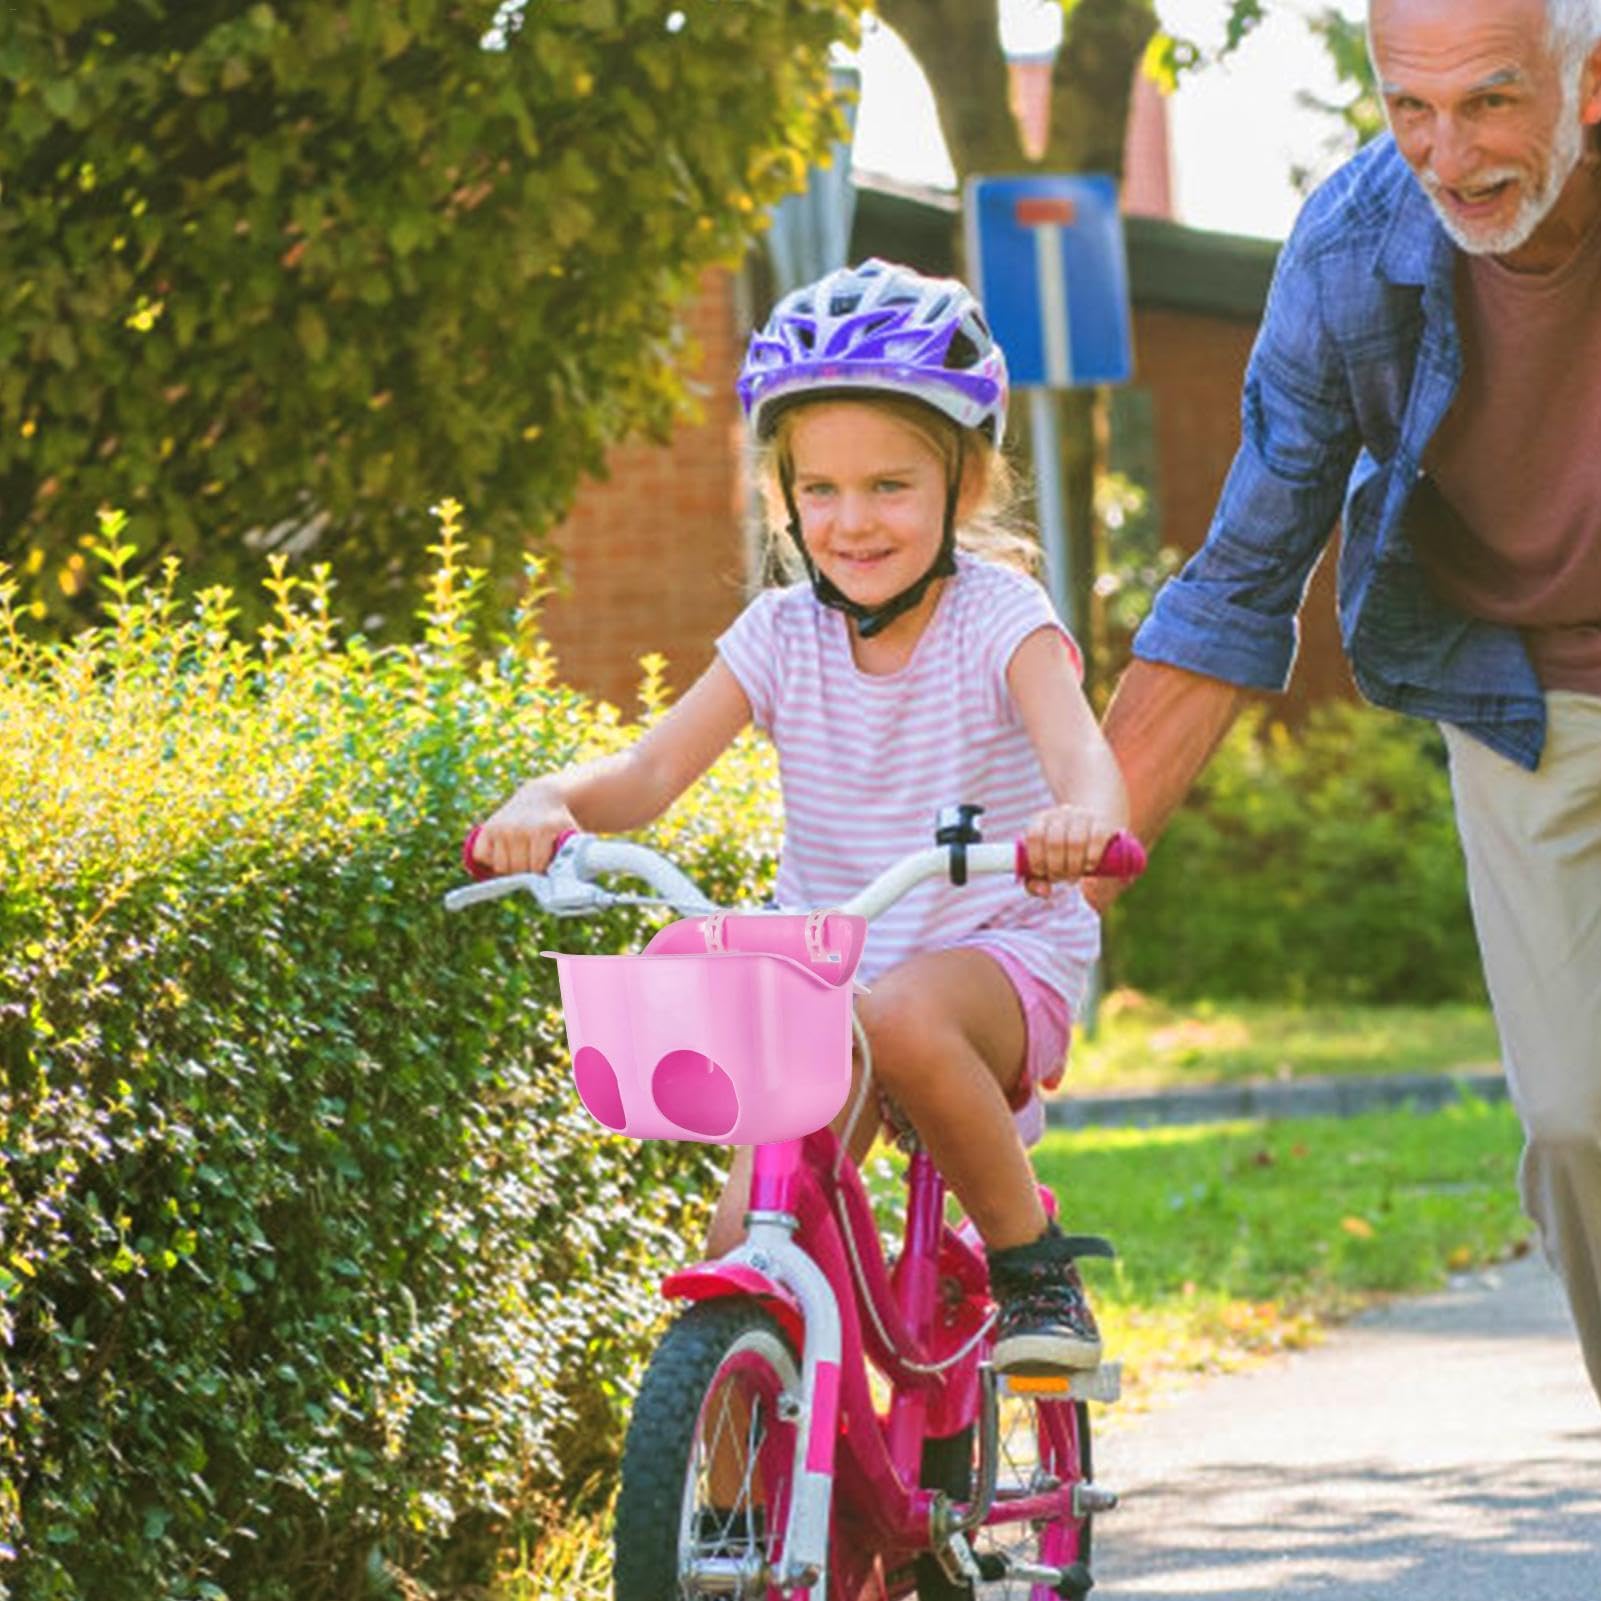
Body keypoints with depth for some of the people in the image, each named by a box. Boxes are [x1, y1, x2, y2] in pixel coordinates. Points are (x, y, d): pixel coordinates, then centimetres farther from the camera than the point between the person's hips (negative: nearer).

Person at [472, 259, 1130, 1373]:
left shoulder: (997, 619, -10)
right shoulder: (784, 636, 0)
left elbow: (1079, 749, -28)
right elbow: (651, 770, -8)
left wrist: (1081, 815, -53)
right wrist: (548, 803, -31)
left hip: (1000, 956, -4)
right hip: (825, 975, 4)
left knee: (904, 1016, -38)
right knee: (747, 1242, -15)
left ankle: (1035, 1267, -18)